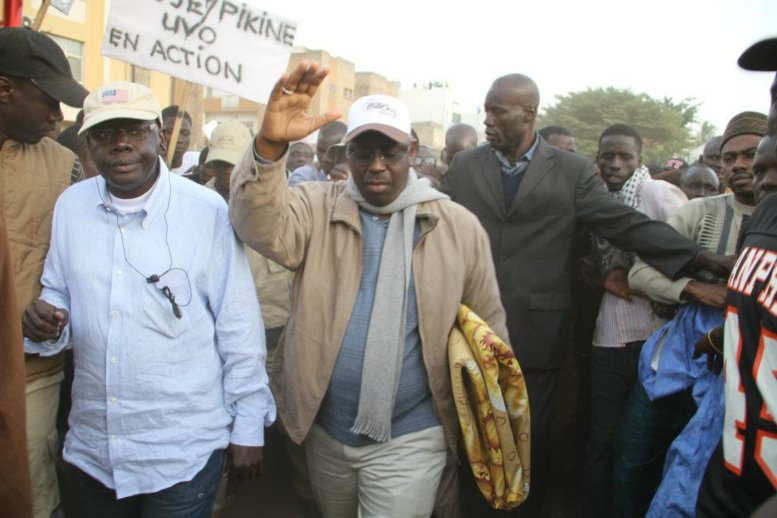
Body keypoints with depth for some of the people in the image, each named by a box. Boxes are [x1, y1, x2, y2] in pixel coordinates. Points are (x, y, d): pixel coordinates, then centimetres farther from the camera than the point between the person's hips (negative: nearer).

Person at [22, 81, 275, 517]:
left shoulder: (207, 210, -14)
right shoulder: (70, 206, 0)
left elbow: (239, 328, -9)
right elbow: (59, 293, 11)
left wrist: (249, 425, -5)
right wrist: (45, 322, -12)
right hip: (91, 447, 5)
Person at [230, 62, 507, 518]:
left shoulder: (460, 226, -5)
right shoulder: (318, 207, -3)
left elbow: (488, 328, 0)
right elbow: (263, 227, -23)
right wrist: (271, 145, -40)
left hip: (409, 441, -2)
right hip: (325, 431, 3)